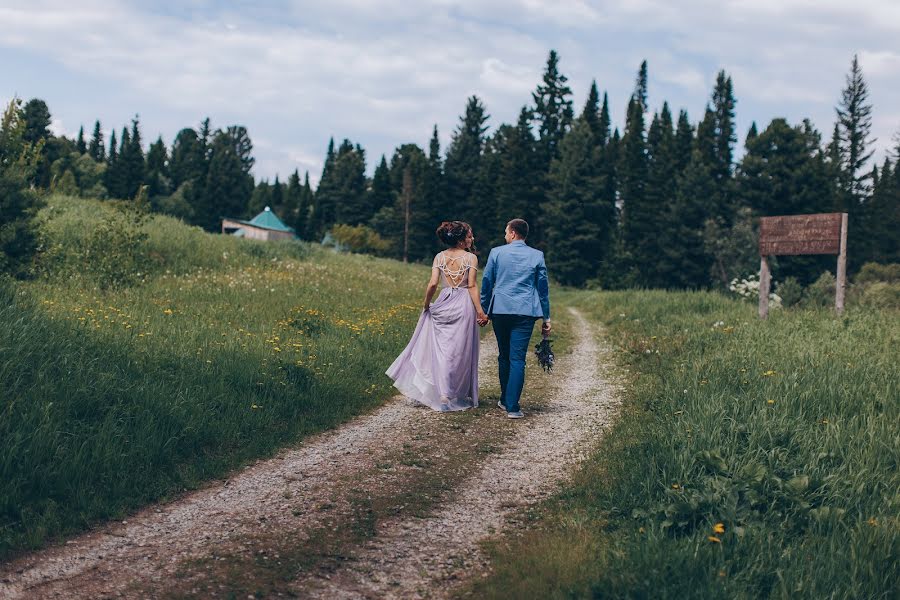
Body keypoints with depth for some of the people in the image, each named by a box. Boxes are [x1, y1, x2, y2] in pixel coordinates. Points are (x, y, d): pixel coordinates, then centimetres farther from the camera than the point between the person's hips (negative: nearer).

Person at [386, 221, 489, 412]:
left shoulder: (440, 257, 2)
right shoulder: (471, 258, -6)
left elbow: (433, 283, -5)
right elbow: (471, 286, -10)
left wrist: (426, 303, 9)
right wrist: (480, 311, -7)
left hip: (444, 303, 3)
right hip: (464, 305, -2)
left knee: (441, 348, 9)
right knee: (460, 350, 5)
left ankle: (442, 392, 6)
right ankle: (458, 394, 10)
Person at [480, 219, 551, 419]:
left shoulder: (496, 252, 3)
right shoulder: (537, 256, 4)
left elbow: (486, 283, 7)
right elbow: (543, 288, 7)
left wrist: (484, 312, 16)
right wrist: (546, 318, 13)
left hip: (500, 310, 1)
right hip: (525, 312, -1)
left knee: (504, 356, 16)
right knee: (517, 359, -3)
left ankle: (505, 400, 26)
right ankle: (512, 406, -8)